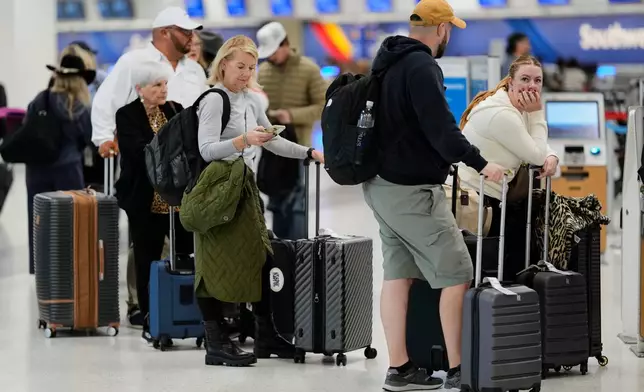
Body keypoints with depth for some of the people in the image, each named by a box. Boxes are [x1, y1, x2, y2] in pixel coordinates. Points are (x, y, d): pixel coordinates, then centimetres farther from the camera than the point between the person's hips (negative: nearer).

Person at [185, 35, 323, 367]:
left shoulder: (250, 100, 15)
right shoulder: (214, 100, -9)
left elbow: (272, 141, 24)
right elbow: (206, 149, -17)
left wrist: (310, 153, 14)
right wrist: (243, 140, -30)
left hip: (244, 186, 8)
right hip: (218, 190, -8)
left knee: (259, 259, 7)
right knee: (218, 266, -7)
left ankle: (266, 338, 15)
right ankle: (216, 346, -4)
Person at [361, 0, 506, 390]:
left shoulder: (390, 63, 13)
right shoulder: (421, 67, -17)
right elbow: (441, 128, -23)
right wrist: (480, 164, -18)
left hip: (384, 184, 10)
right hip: (413, 191, -10)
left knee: (398, 274, 9)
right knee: (457, 275, -4)